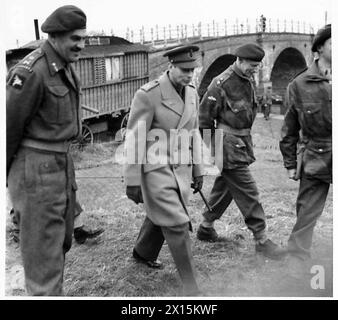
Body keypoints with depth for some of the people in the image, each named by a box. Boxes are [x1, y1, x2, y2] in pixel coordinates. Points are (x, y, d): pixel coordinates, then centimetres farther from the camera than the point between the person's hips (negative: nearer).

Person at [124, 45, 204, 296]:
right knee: (178, 224, -8)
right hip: (156, 169, -7)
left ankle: (143, 252, 48)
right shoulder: (148, 94, -16)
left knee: (160, 218, 19)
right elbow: (135, 139, -14)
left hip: (181, 169, 7)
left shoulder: (192, 93, 6)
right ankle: (191, 287, 6)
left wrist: (198, 170, 15)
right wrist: (132, 181, -14)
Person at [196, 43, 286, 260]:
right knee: (248, 192, -5)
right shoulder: (221, 84, -16)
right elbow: (205, 118, -13)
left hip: (242, 143, 9)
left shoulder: (248, 82, 11)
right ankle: (261, 240, 4)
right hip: (228, 145, -9)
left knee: (224, 187, 17)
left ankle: (206, 228, 32)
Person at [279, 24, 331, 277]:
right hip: (315, 160, -1)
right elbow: (290, 129, 4)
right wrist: (290, 164, 4)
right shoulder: (299, 85, -2)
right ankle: (297, 262, 22)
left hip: (325, 159, 1)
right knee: (305, 215, 6)